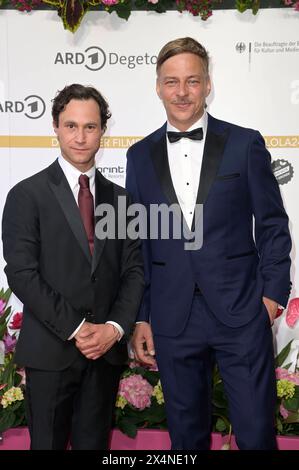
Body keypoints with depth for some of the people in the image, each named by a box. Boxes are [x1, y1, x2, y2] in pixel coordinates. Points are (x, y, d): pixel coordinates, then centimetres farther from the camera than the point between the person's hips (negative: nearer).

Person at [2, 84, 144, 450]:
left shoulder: (119, 197, 10)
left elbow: (133, 270, 7)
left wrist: (115, 328, -8)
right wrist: (76, 329, -14)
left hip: (107, 350, 3)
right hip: (50, 351, -3)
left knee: (94, 443, 13)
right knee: (48, 442, 7)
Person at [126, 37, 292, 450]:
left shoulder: (245, 144, 1)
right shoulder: (141, 155, 8)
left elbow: (272, 225, 3)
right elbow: (137, 241, 9)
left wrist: (273, 292, -3)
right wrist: (140, 317, 7)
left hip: (242, 312, -2)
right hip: (172, 319, 2)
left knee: (256, 432, 3)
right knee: (186, 432, 15)